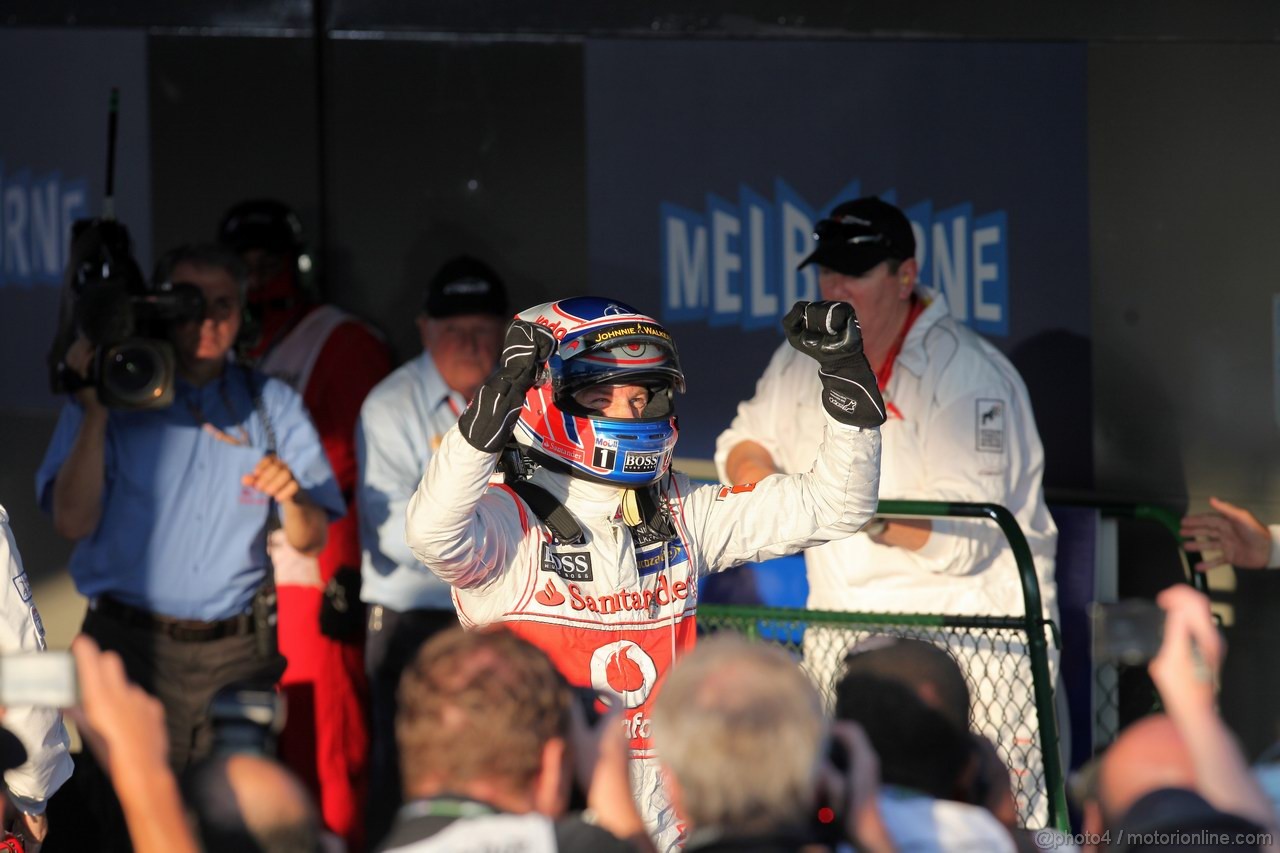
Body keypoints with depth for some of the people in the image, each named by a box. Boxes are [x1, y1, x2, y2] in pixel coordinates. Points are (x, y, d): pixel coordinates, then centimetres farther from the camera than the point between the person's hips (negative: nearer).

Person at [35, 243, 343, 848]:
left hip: (237, 654, 2)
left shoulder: (272, 406, 13)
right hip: (130, 646, -2)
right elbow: (72, 521, -7)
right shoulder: (115, 395, 5)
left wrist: (291, 500, -13)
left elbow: (311, 541, 9)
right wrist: (95, 414, -14)